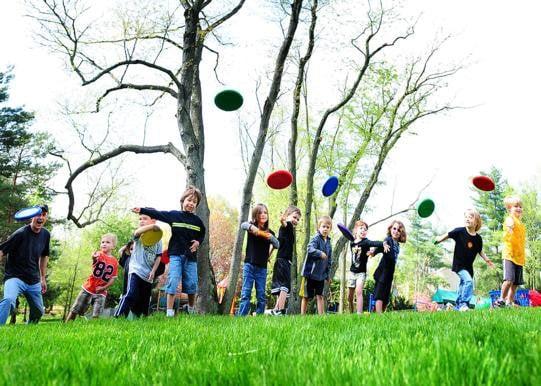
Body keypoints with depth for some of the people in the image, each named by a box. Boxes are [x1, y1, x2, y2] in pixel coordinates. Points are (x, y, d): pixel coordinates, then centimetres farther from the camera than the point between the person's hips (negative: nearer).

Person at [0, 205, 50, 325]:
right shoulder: (20, 234, -15)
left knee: (39, 311, 12)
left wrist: (43, 278, 21)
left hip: (34, 281, 6)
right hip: (14, 277, -6)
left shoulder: (46, 235, 5)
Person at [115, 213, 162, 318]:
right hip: (136, 271, -4)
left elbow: (158, 257, 7)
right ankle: (118, 317, -21)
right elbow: (136, 232, -25)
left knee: (144, 301, 8)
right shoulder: (139, 235, 2)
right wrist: (152, 226, -40)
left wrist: (153, 271, -5)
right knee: (131, 295, -21)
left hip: (148, 275, 4)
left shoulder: (157, 238, 10)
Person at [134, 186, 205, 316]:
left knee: (192, 283, 5)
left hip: (191, 256, 2)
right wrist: (141, 210, -17)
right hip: (175, 254, -2)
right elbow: (157, 214, -6)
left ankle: (191, 309, 27)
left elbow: (202, 234, 20)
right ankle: (169, 312, -6)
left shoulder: (197, 221, 7)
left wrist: (198, 242, 0)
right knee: (173, 281, -9)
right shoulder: (173, 215, 1)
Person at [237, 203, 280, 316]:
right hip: (249, 265, -2)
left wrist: (270, 237, -28)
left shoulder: (269, 232, 6)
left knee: (261, 296, 3)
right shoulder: (251, 226, 1)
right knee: (245, 294, -7)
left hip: (262, 268, 3)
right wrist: (251, 227, -45)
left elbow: (277, 245, -7)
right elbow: (243, 225, -21)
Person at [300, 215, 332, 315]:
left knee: (320, 296, 7)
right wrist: (320, 253, -45)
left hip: (321, 274, 5)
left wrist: (328, 274, 17)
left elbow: (329, 260, 17)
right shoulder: (315, 239, -11)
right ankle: (302, 315, 15)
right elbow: (310, 249, -30)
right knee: (306, 296, 5)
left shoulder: (328, 242, 9)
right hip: (310, 273, -5)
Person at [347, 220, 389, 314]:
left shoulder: (365, 242, -12)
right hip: (352, 272, 5)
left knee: (358, 291, -23)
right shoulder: (352, 243, 3)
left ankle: (359, 314, -26)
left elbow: (374, 243, -34)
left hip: (361, 272, -5)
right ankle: (351, 314, 30)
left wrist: (383, 244, -52)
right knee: (349, 296, 11)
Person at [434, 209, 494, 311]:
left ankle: (458, 305, 30)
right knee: (468, 281, -24)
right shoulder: (460, 231, -15)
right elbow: (448, 235, -1)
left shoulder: (478, 238, -4)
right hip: (458, 264, -5)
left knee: (463, 285, 15)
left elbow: (480, 251, 10)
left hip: (468, 266, 5)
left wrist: (487, 260, 3)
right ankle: (464, 304, -18)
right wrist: (438, 240, 0)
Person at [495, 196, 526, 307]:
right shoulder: (510, 219, -7)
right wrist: (510, 227, -58)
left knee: (516, 282, 9)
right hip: (509, 255, -8)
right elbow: (509, 223, -35)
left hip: (520, 257, 8)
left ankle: (510, 302, 18)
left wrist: (523, 257, 23)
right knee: (509, 280, -18)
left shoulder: (521, 224, 17)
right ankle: (501, 299, -3)